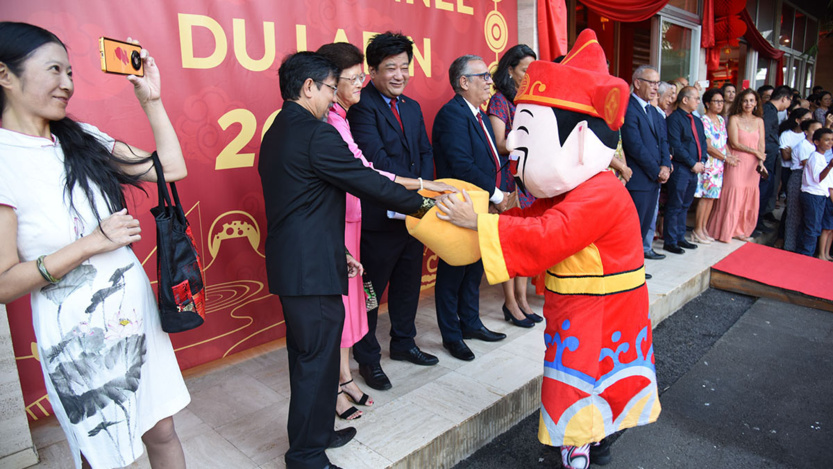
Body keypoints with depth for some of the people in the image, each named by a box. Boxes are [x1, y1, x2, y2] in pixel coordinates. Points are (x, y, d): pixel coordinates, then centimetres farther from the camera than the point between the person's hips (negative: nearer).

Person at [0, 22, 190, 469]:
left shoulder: (82, 139, 3)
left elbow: (171, 169, 4)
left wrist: (151, 100, -2)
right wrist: (91, 243, -20)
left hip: (137, 315, 5)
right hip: (79, 337, -5)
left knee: (162, 432, 18)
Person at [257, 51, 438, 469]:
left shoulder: (276, 133, 14)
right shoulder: (315, 133, -17)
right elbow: (367, 182, -15)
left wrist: (337, 251, 18)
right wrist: (420, 204, -1)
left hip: (290, 264, 10)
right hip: (313, 269, -10)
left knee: (308, 356, 21)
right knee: (317, 361, 3)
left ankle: (315, 432, 38)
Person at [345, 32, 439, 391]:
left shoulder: (412, 107, 13)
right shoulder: (361, 106, -13)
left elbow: (425, 152, 13)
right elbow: (376, 157, -22)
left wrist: (424, 188, -5)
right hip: (379, 217, -8)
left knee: (408, 284, 20)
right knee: (371, 290, 7)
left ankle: (403, 342, 40)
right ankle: (368, 359, 24)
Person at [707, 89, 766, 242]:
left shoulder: (759, 121, 11)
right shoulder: (734, 119, -2)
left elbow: (761, 145, 6)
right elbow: (734, 143, -9)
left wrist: (760, 161, -9)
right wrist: (755, 152, -7)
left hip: (752, 165, 5)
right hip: (737, 162, -5)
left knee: (749, 199, 7)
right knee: (732, 197, -4)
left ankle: (740, 230, 19)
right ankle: (725, 231, 7)